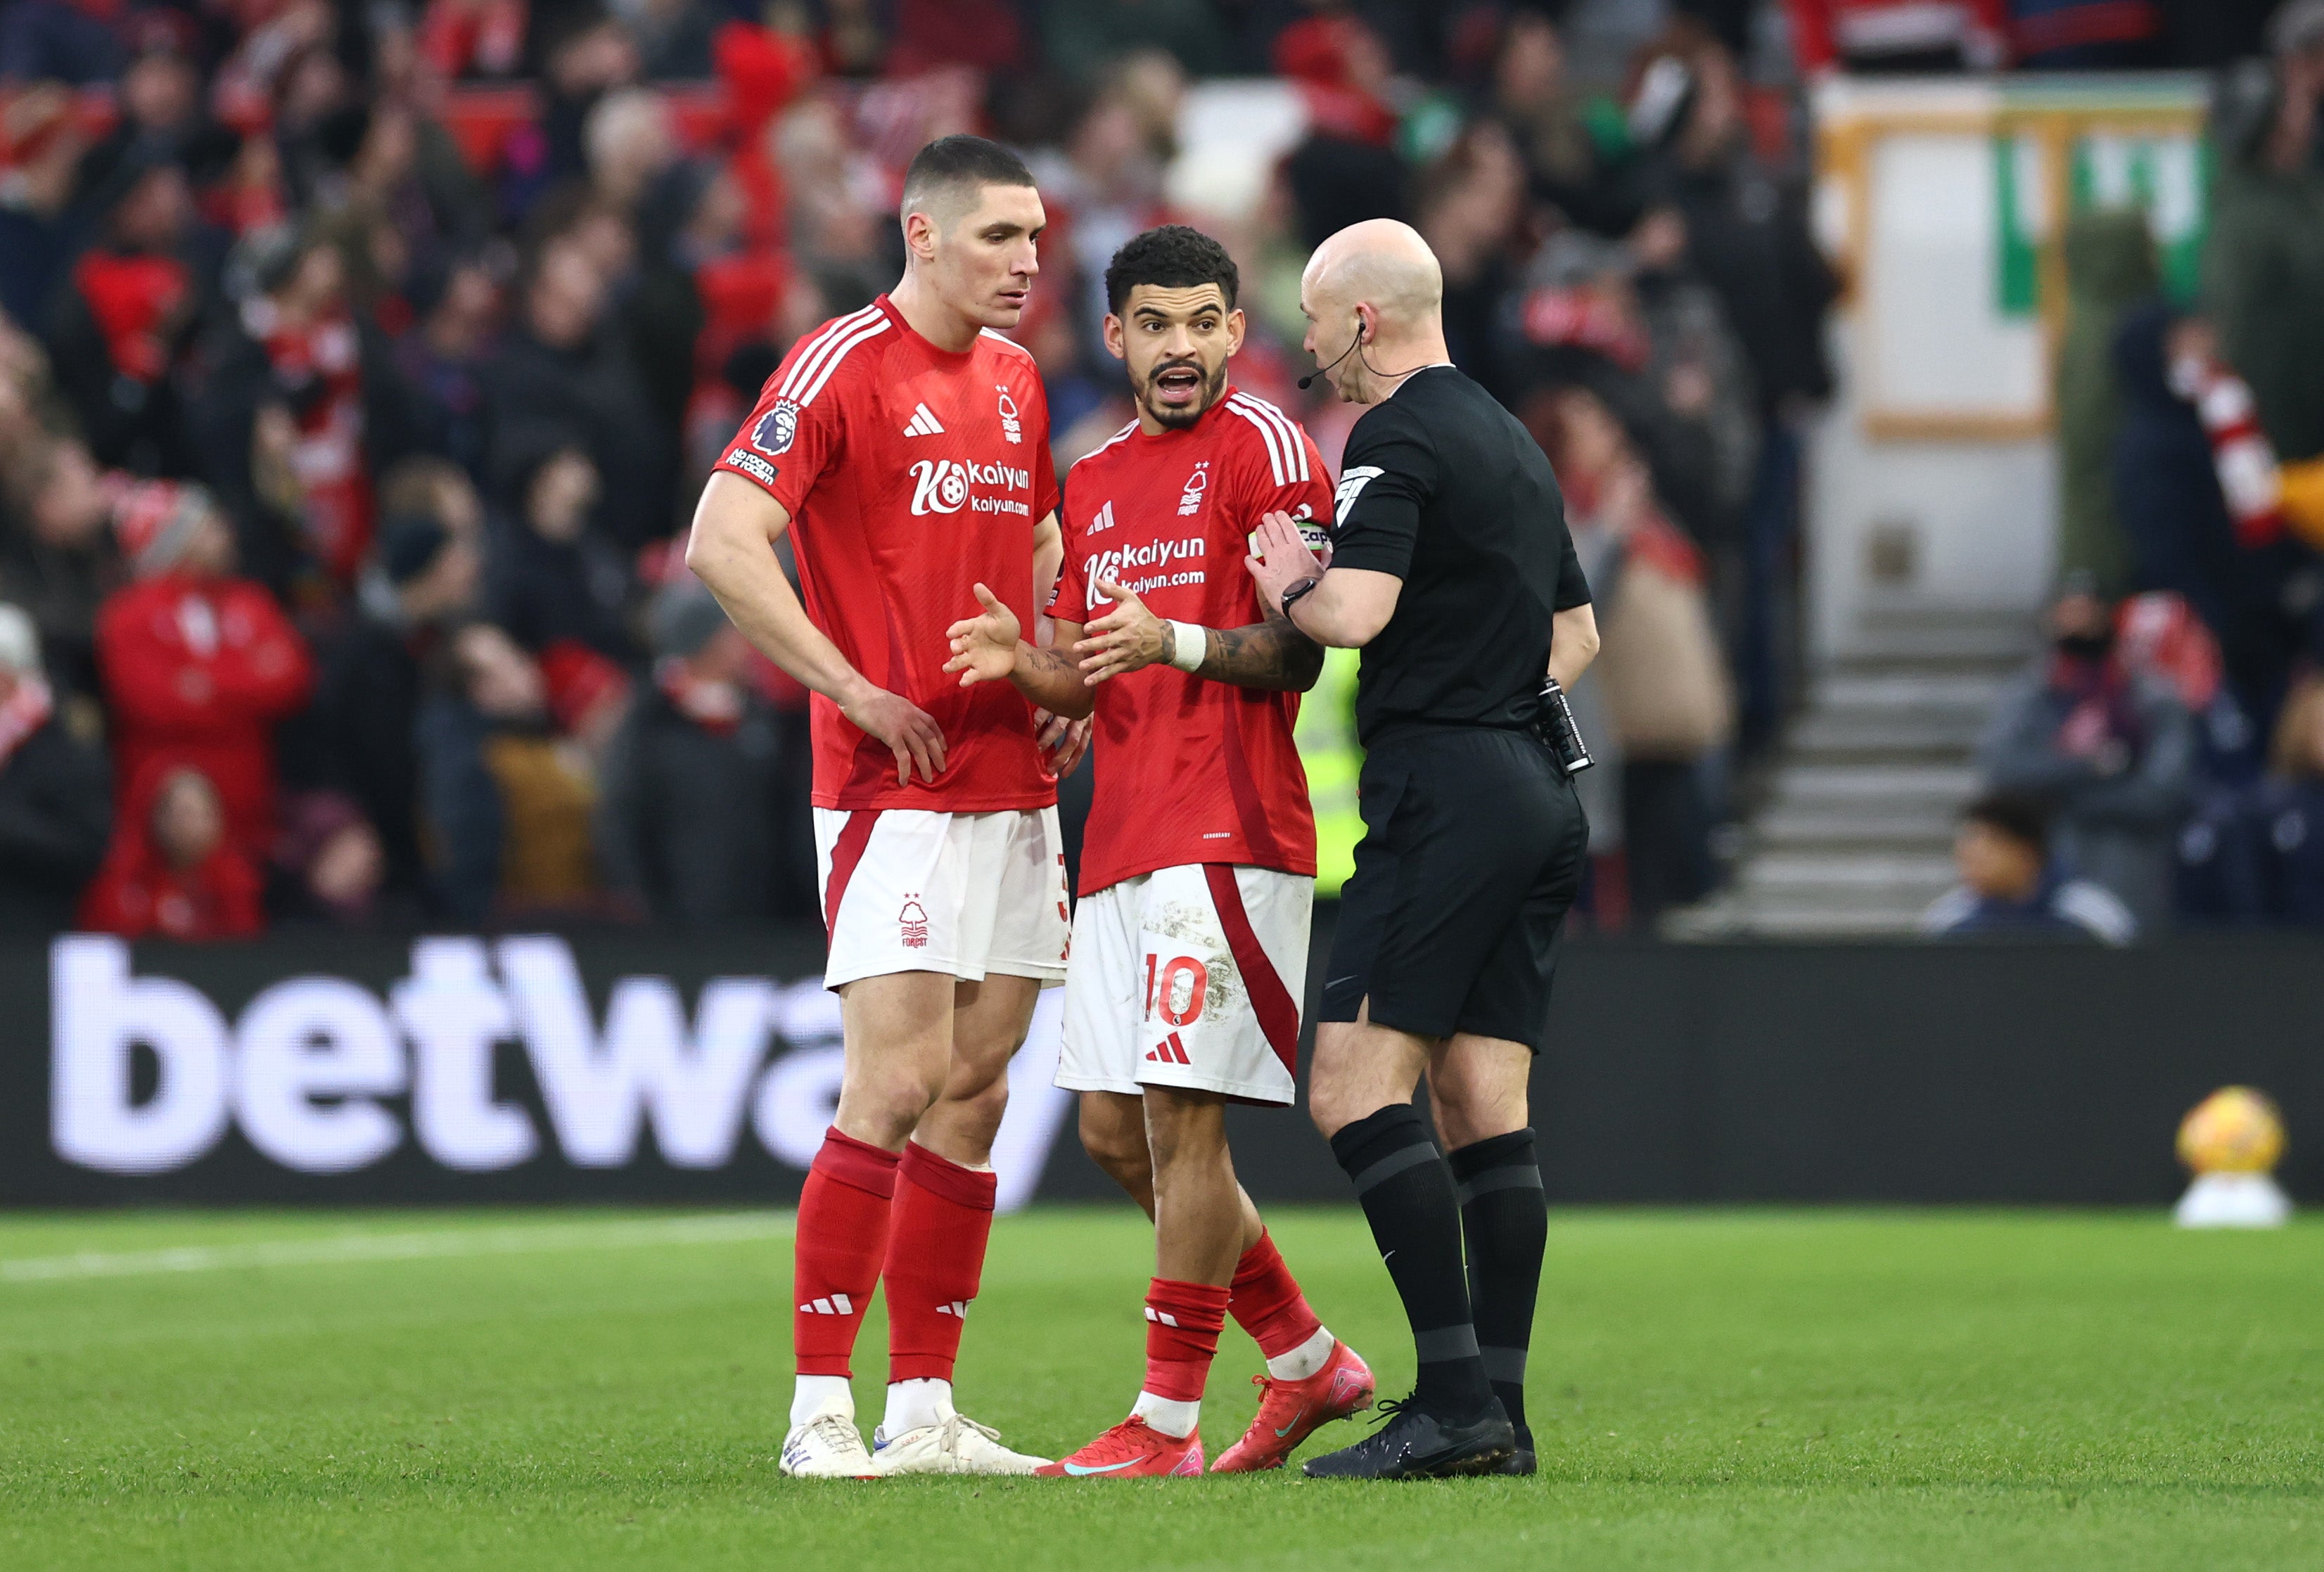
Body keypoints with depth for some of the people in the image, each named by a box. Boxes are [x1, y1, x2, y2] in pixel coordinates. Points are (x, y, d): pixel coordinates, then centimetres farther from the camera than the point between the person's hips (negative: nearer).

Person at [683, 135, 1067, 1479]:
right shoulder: (842, 366, -8)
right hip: (895, 785, -7)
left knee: (976, 1095, 6)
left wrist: (1063, 671, 12)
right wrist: (858, 691, -15)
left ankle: (925, 1408, 11)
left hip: (1016, 781, 7)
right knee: (898, 1087, -13)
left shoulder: (1016, 378, 15)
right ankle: (820, 1408, -8)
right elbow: (723, 543, -15)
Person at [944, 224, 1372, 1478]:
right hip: (1121, 843, 8)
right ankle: (1307, 1360, 21)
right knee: (1113, 1128, 8)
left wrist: (1175, 642, -25)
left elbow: (1297, 655, -9)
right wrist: (1023, 665, -1)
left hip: (1226, 836, -8)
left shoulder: (1261, 448, -4)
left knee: (1180, 1120, -10)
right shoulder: (1095, 481, 19)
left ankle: (1166, 1423, -6)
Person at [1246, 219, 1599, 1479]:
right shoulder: (1510, 441, 20)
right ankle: (1499, 1411, 3)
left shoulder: (1399, 439, -9)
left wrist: (1288, 586, -1)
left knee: (1355, 1085, -11)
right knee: (1484, 1103, 7)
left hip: (1444, 795, -9)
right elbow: (1576, 630, 26)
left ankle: (1452, 1397, -19)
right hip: (1536, 790, 9)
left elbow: (1355, 612, -20)